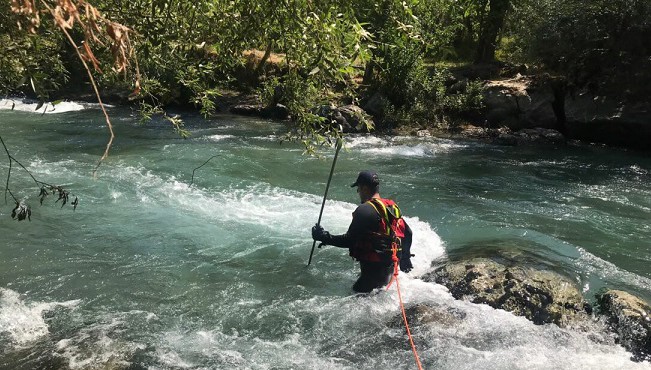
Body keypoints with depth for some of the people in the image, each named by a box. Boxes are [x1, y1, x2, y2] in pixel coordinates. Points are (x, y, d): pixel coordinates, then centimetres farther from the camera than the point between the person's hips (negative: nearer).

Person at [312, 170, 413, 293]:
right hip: (390, 265, 9)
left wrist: (324, 238, -8)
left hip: (373, 268, -9)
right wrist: (405, 258, 23)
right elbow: (407, 233, 15)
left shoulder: (365, 210, -18)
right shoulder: (392, 207, 9)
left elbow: (349, 241, -18)